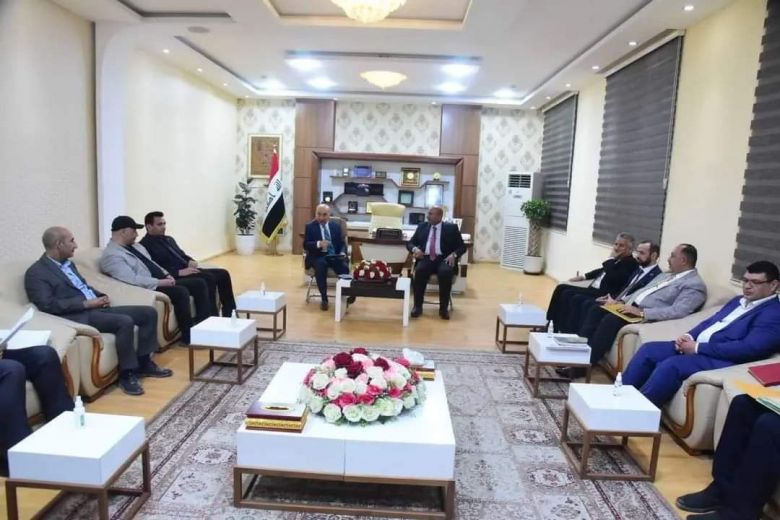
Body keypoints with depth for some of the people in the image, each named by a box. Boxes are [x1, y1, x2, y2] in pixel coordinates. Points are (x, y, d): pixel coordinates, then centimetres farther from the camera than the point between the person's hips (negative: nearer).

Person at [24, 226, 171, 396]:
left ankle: (144, 363, 6)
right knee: (125, 322, -33)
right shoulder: (36, 273, -7)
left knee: (149, 312, -2)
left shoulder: (68, 264, 20)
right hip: (79, 316, -9)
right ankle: (127, 374, -18)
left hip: (97, 307, 9)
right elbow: (47, 305, -18)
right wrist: (86, 303, -19)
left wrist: (102, 296, 7)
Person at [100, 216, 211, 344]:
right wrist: (160, 282, -21)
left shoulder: (136, 246, 18)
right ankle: (188, 336, -20)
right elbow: (133, 280, -23)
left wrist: (167, 275, 4)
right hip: (148, 289, -10)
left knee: (200, 283, -2)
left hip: (163, 282, 10)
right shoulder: (111, 255, -12)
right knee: (181, 292, -32)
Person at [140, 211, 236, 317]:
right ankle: (213, 317, -25)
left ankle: (229, 314, -2)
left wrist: (191, 261, 0)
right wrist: (179, 272, -25)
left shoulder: (169, 239, 22)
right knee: (208, 278, -30)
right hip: (175, 277, -9)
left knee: (223, 274, -5)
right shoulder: (145, 245, -7)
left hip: (188, 270, 9)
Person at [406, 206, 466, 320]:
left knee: (445, 272, -35)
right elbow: (410, 243, 15)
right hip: (426, 258, 2)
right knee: (419, 271, -31)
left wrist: (454, 254, -15)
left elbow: (462, 246, 6)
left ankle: (443, 308, -21)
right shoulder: (422, 227, 16)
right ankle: (417, 306, -20)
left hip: (443, 259, -2)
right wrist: (415, 249, -9)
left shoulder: (451, 228, 8)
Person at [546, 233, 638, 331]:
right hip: (594, 288, 10)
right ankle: (552, 325, 1)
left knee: (568, 294, -22)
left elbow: (611, 277, -25)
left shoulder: (631, 263, -12)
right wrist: (583, 277, 20)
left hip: (604, 295, -10)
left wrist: (611, 259, -14)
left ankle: (562, 329, -12)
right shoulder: (616, 259, 13)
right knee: (561, 288, 0)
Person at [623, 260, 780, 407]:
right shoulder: (738, 301, 21)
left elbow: (749, 348, -20)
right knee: (648, 349, -5)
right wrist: (689, 336, -1)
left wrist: (698, 347, -18)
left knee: (670, 365, -31)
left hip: (721, 359, -9)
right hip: (695, 346, 9)